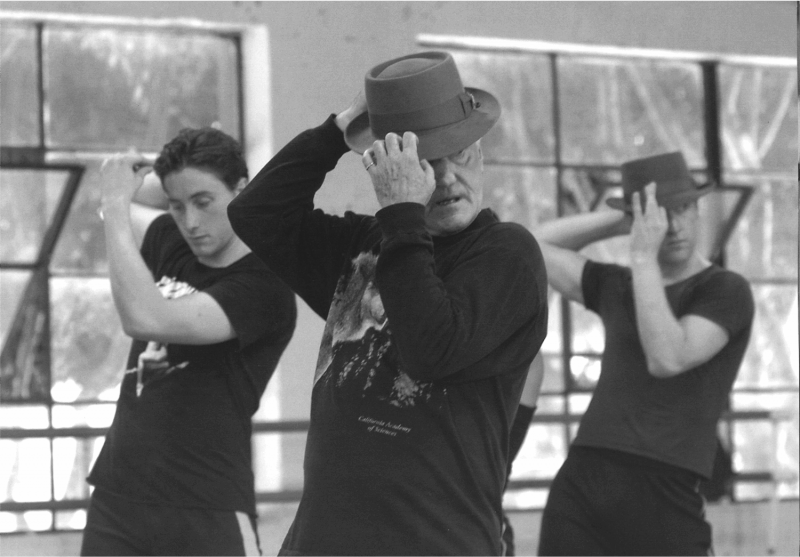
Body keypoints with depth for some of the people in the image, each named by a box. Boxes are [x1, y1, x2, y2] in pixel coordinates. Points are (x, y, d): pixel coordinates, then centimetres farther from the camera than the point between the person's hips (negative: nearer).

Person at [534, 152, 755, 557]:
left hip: (662, 493, -5)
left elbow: (667, 358, -12)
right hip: (579, 483, 5)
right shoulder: (617, 288, 19)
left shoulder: (726, 291, 2)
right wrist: (621, 218, 13)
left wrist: (643, 258, -10)